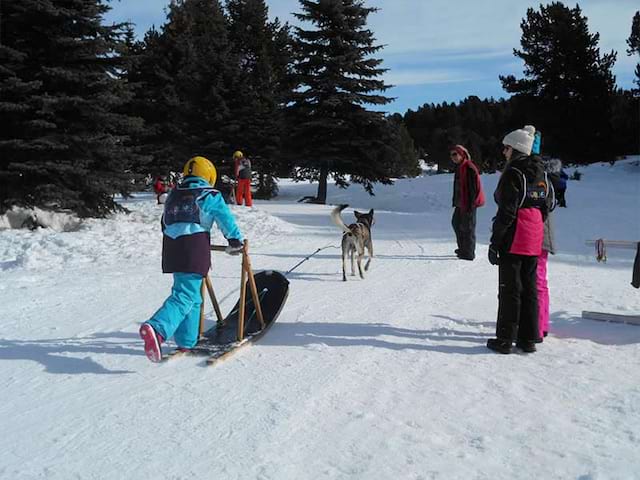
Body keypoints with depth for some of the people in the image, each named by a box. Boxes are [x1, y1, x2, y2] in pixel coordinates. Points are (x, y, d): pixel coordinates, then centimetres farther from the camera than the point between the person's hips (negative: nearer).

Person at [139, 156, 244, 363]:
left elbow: (165, 223, 27)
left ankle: (187, 341, 18)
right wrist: (236, 241, 13)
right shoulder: (210, 195, 3)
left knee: (192, 295, 17)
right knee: (186, 295, -10)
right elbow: (226, 220, 2)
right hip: (195, 248, -6)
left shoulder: (173, 195, 21)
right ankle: (157, 328, -31)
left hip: (171, 246, 7)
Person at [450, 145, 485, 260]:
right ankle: (463, 248, 34)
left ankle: (469, 253, 5)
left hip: (468, 203, -11)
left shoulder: (469, 168, -17)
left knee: (468, 227, -4)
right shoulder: (459, 167, 13)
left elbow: (474, 187, -20)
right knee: (456, 223, 20)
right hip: (460, 202, 11)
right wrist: (455, 201, 20)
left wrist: (470, 204, -22)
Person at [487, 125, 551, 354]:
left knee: (509, 289, -1)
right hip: (534, 240, 8)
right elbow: (545, 208, 16)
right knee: (530, 288, 12)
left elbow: (506, 212, -17)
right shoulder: (540, 173, 13)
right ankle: (529, 339, 17)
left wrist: (494, 243, -13)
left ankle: (505, 339, 5)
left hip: (513, 240, -7)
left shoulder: (513, 173, -12)